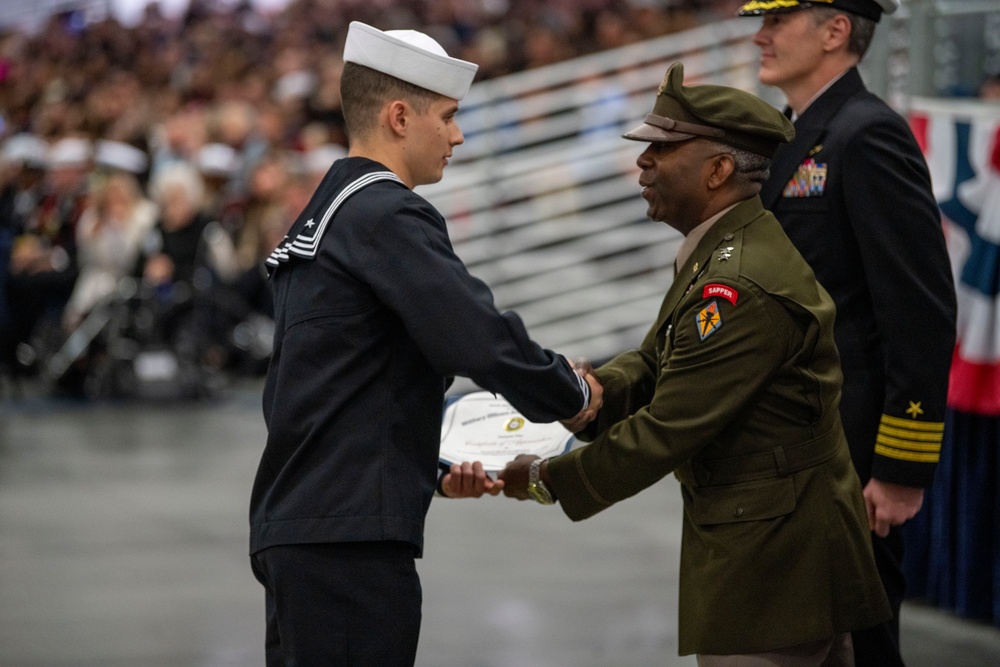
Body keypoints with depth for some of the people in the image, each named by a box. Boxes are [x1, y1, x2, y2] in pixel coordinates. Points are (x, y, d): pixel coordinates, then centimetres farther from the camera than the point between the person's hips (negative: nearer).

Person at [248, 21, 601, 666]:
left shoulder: (326, 215, 19)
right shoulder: (388, 215, -12)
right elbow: (482, 338, -18)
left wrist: (432, 468, 18)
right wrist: (573, 394, -1)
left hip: (296, 527, 10)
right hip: (348, 538, -10)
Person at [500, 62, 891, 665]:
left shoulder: (742, 286, -24)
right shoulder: (717, 253, 11)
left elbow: (667, 432, -22)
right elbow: (654, 363, 13)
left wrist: (548, 479, -11)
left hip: (767, 558, -10)